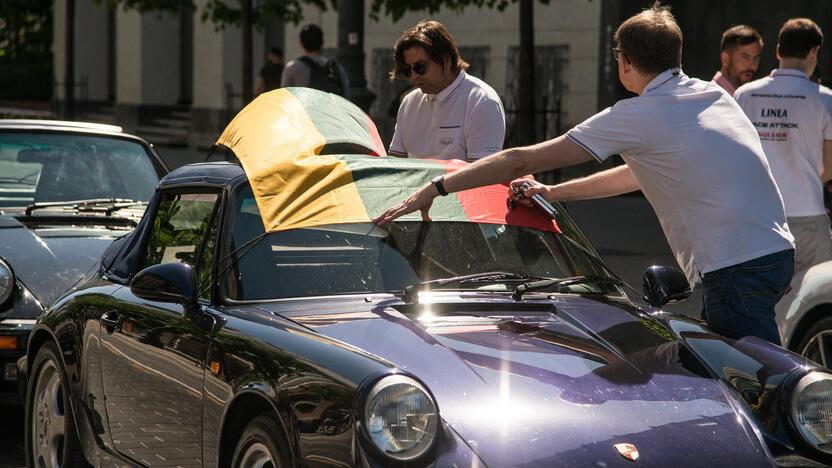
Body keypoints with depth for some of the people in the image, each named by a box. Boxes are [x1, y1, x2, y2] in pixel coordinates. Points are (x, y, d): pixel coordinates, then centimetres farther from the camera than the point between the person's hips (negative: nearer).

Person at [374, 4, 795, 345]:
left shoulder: (637, 115, -8)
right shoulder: (715, 95, 16)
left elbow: (521, 162, -7)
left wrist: (435, 188, -1)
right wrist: (554, 193, 31)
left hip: (736, 268, -8)